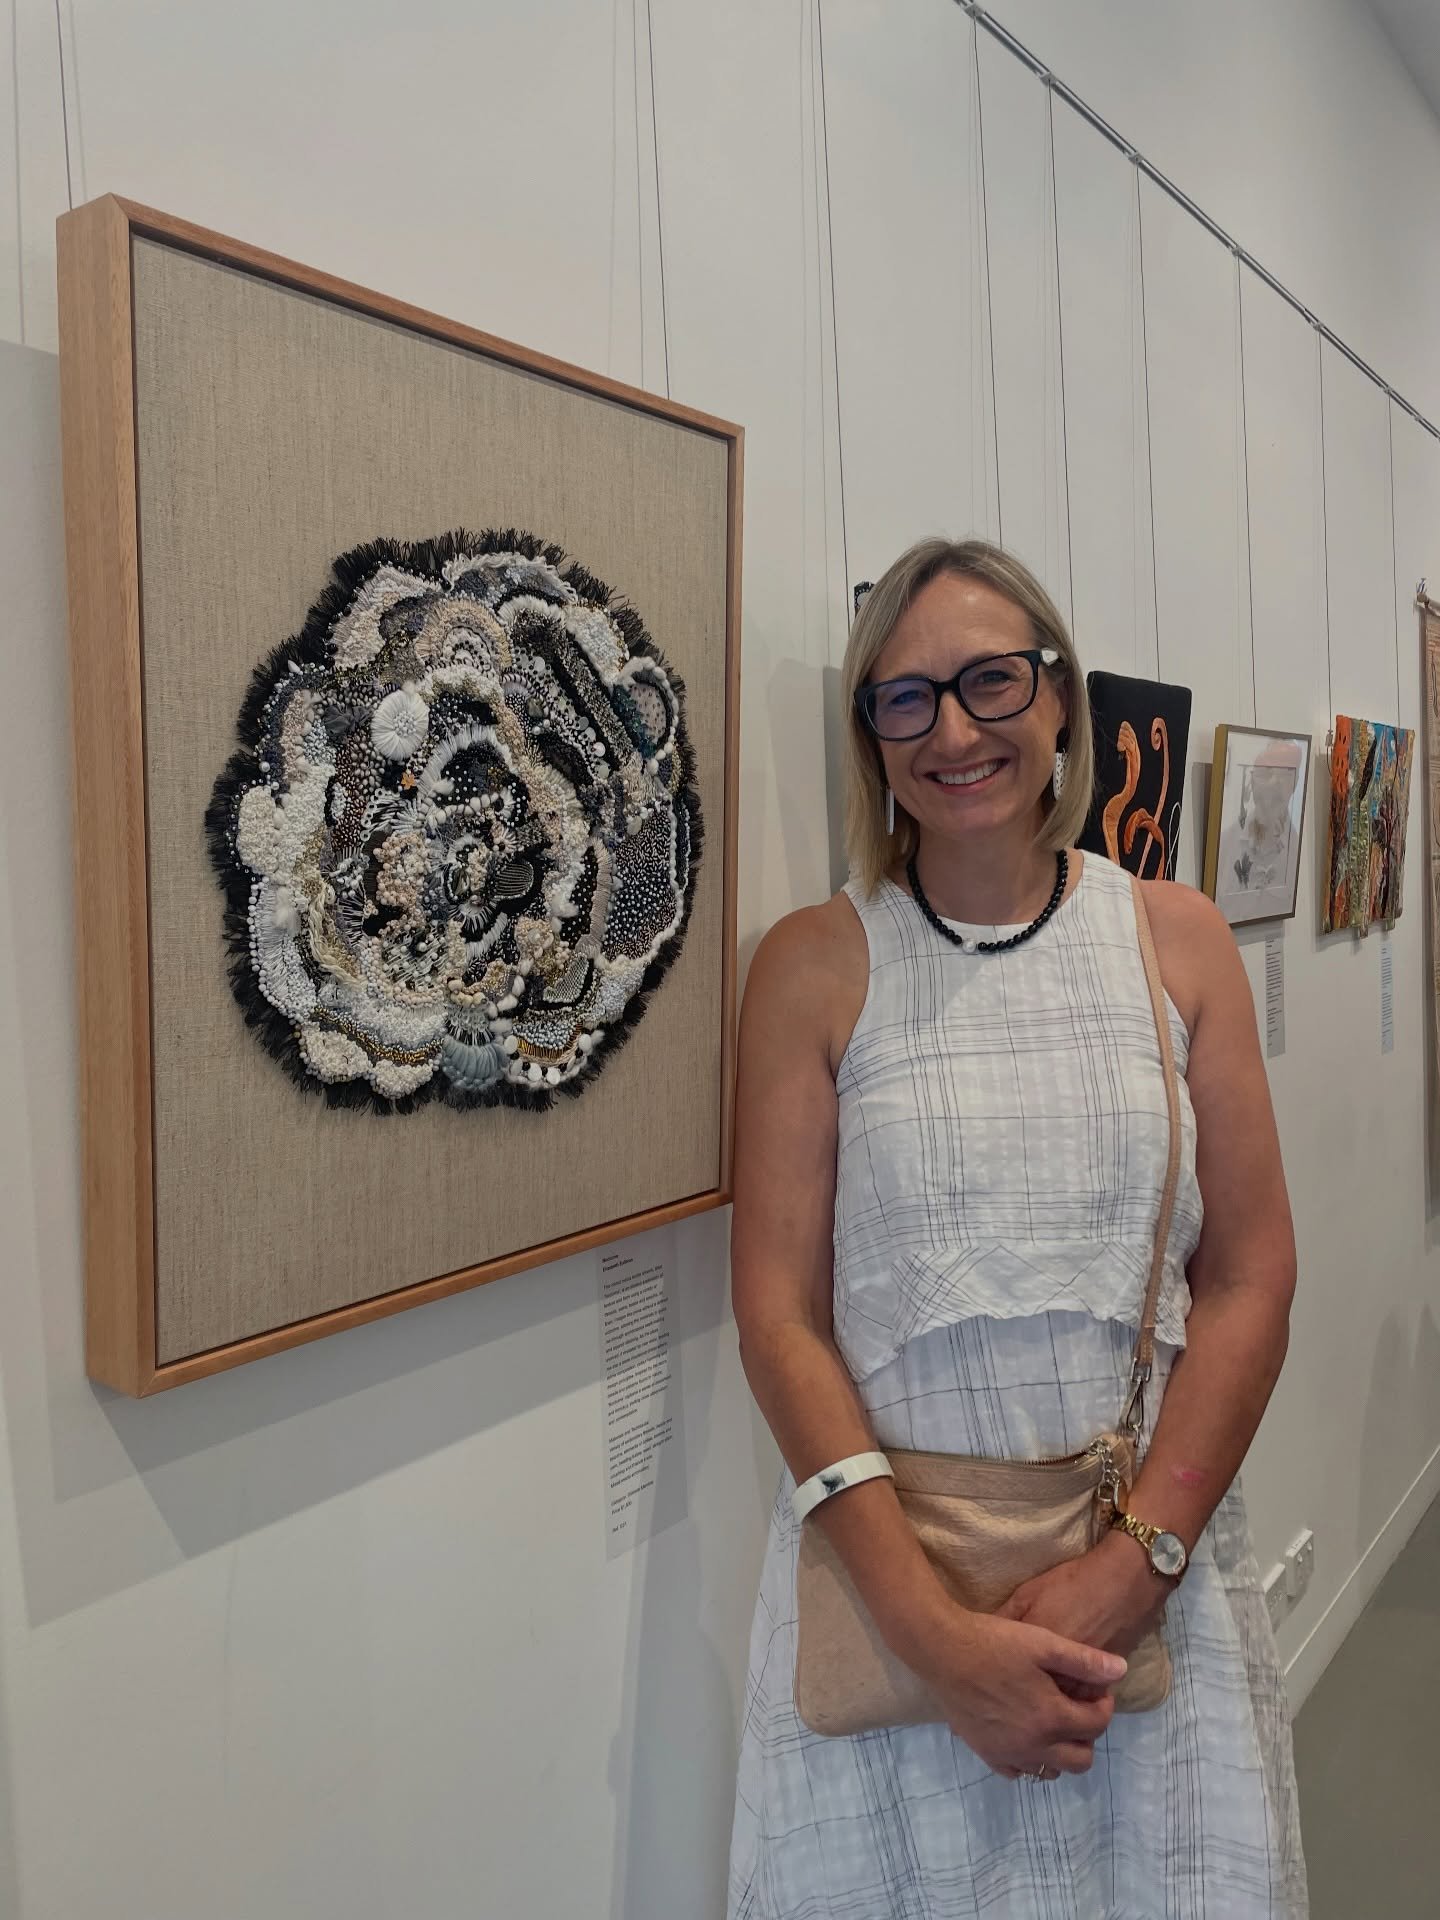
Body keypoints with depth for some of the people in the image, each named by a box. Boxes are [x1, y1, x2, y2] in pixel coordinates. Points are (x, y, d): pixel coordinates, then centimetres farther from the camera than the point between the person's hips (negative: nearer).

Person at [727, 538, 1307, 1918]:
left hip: (1153, 1554, 2)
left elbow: (1249, 1279, -1)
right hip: (882, 1560, -1)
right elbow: (779, 1316, -8)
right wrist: (934, 1628, -14)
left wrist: (1138, 1558, -12)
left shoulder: (1178, 939, 1)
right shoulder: (815, 965, -5)